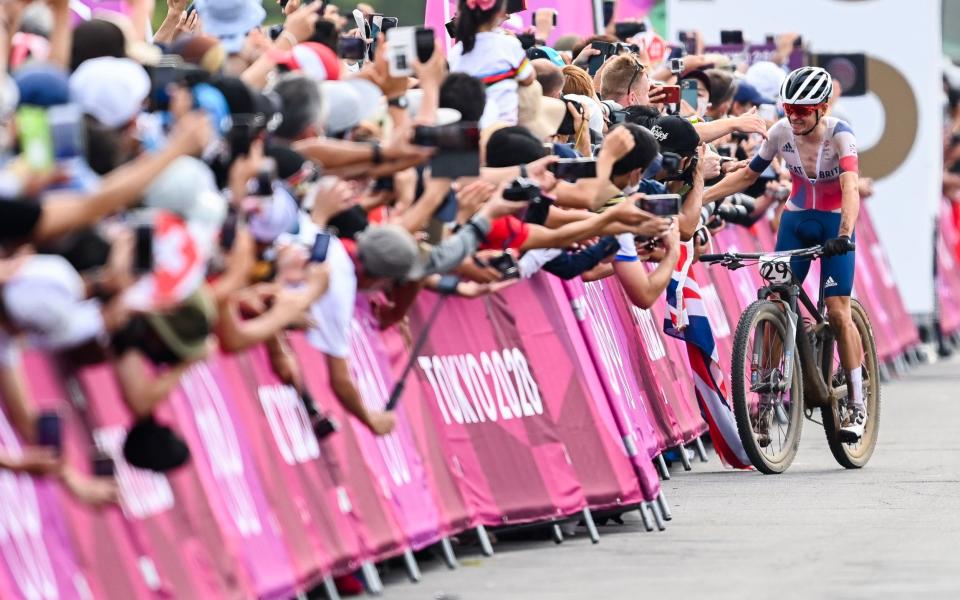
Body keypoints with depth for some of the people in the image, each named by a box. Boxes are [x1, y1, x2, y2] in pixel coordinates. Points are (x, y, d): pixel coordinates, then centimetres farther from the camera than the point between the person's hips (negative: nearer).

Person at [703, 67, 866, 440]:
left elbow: (850, 185, -34)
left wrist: (845, 234, -50)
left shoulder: (839, 135, -21)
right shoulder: (780, 132, -10)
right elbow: (748, 175, 2)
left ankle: (857, 404, 0)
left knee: (837, 312, -11)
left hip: (834, 224, -4)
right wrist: (698, 197, -7)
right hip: (795, 222, 4)